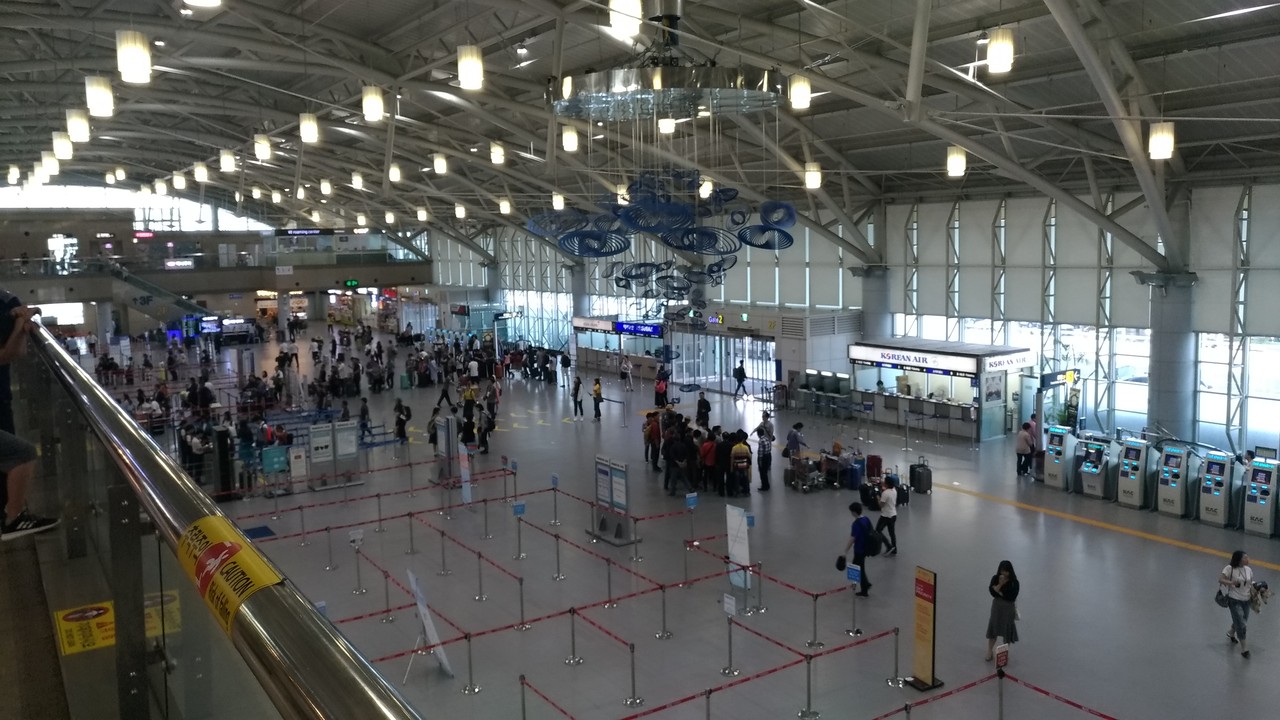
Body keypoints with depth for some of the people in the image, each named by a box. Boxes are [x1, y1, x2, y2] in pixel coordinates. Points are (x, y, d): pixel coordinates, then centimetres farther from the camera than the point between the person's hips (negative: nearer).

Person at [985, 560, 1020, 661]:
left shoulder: (1014, 582, -13)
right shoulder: (995, 578, -6)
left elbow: (1012, 597, -19)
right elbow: (992, 591, -16)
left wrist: (999, 592, -14)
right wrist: (1000, 584, -26)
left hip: (1008, 608, -2)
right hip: (996, 606, 2)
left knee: (1007, 631, 8)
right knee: (993, 629, 8)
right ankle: (989, 652, 20)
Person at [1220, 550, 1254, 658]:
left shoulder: (1249, 569, 1)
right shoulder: (1230, 568, -16)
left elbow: (1251, 584, 11)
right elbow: (1220, 579, -21)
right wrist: (1232, 582, -37)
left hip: (1246, 600, 6)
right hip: (1234, 600, -6)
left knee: (1242, 622, 21)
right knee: (1241, 625, -6)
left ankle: (1231, 634, 51)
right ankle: (1244, 649, 6)